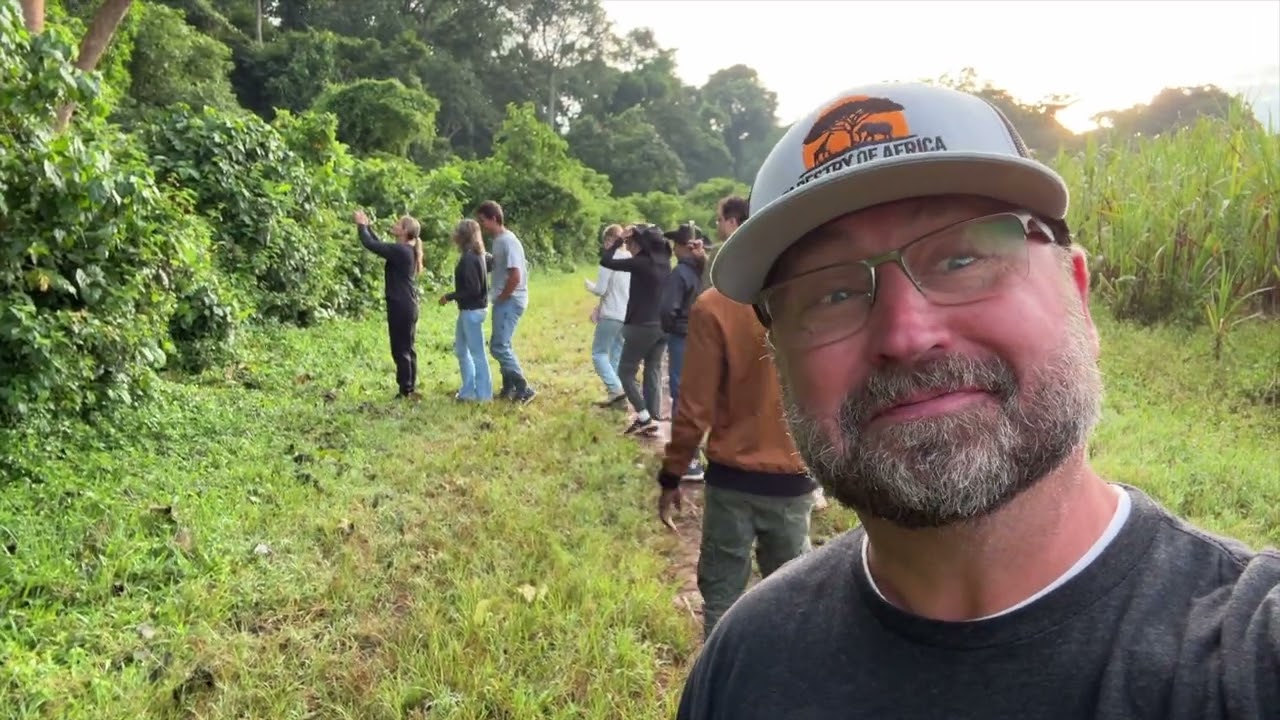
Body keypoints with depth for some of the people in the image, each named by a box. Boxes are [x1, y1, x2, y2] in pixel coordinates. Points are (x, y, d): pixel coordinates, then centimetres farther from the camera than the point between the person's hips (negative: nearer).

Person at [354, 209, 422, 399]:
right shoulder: (406, 250, 11)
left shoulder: (399, 250, -17)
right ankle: (411, 387, 20)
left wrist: (361, 226, -2)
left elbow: (371, 245, -17)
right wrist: (366, 226, 22)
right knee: (408, 348, 14)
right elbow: (380, 245, 22)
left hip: (400, 306, -9)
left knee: (400, 350, -3)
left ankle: (405, 390, 2)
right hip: (408, 306, 9)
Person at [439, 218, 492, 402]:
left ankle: (483, 394, 9)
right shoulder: (475, 255, 8)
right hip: (468, 309, 10)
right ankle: (469, 390, 24)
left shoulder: (469, 258, -20)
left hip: (472, 310, -10)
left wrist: (450, 296, -13)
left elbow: (472, 289, -22)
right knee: (461, 349, 17)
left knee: (477, 352, -1)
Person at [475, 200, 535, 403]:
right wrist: (498, 297, 10)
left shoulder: (508, 241, -17)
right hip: (504, 301, 10)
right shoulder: (498, 240, 12)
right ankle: (509, 388, 24)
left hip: (510, 301, -10)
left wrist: (501, 298, -14)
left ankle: (524, 389, -3)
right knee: (502, 345, 15)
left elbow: (515, 276, -23)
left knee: (499, 347, -9)